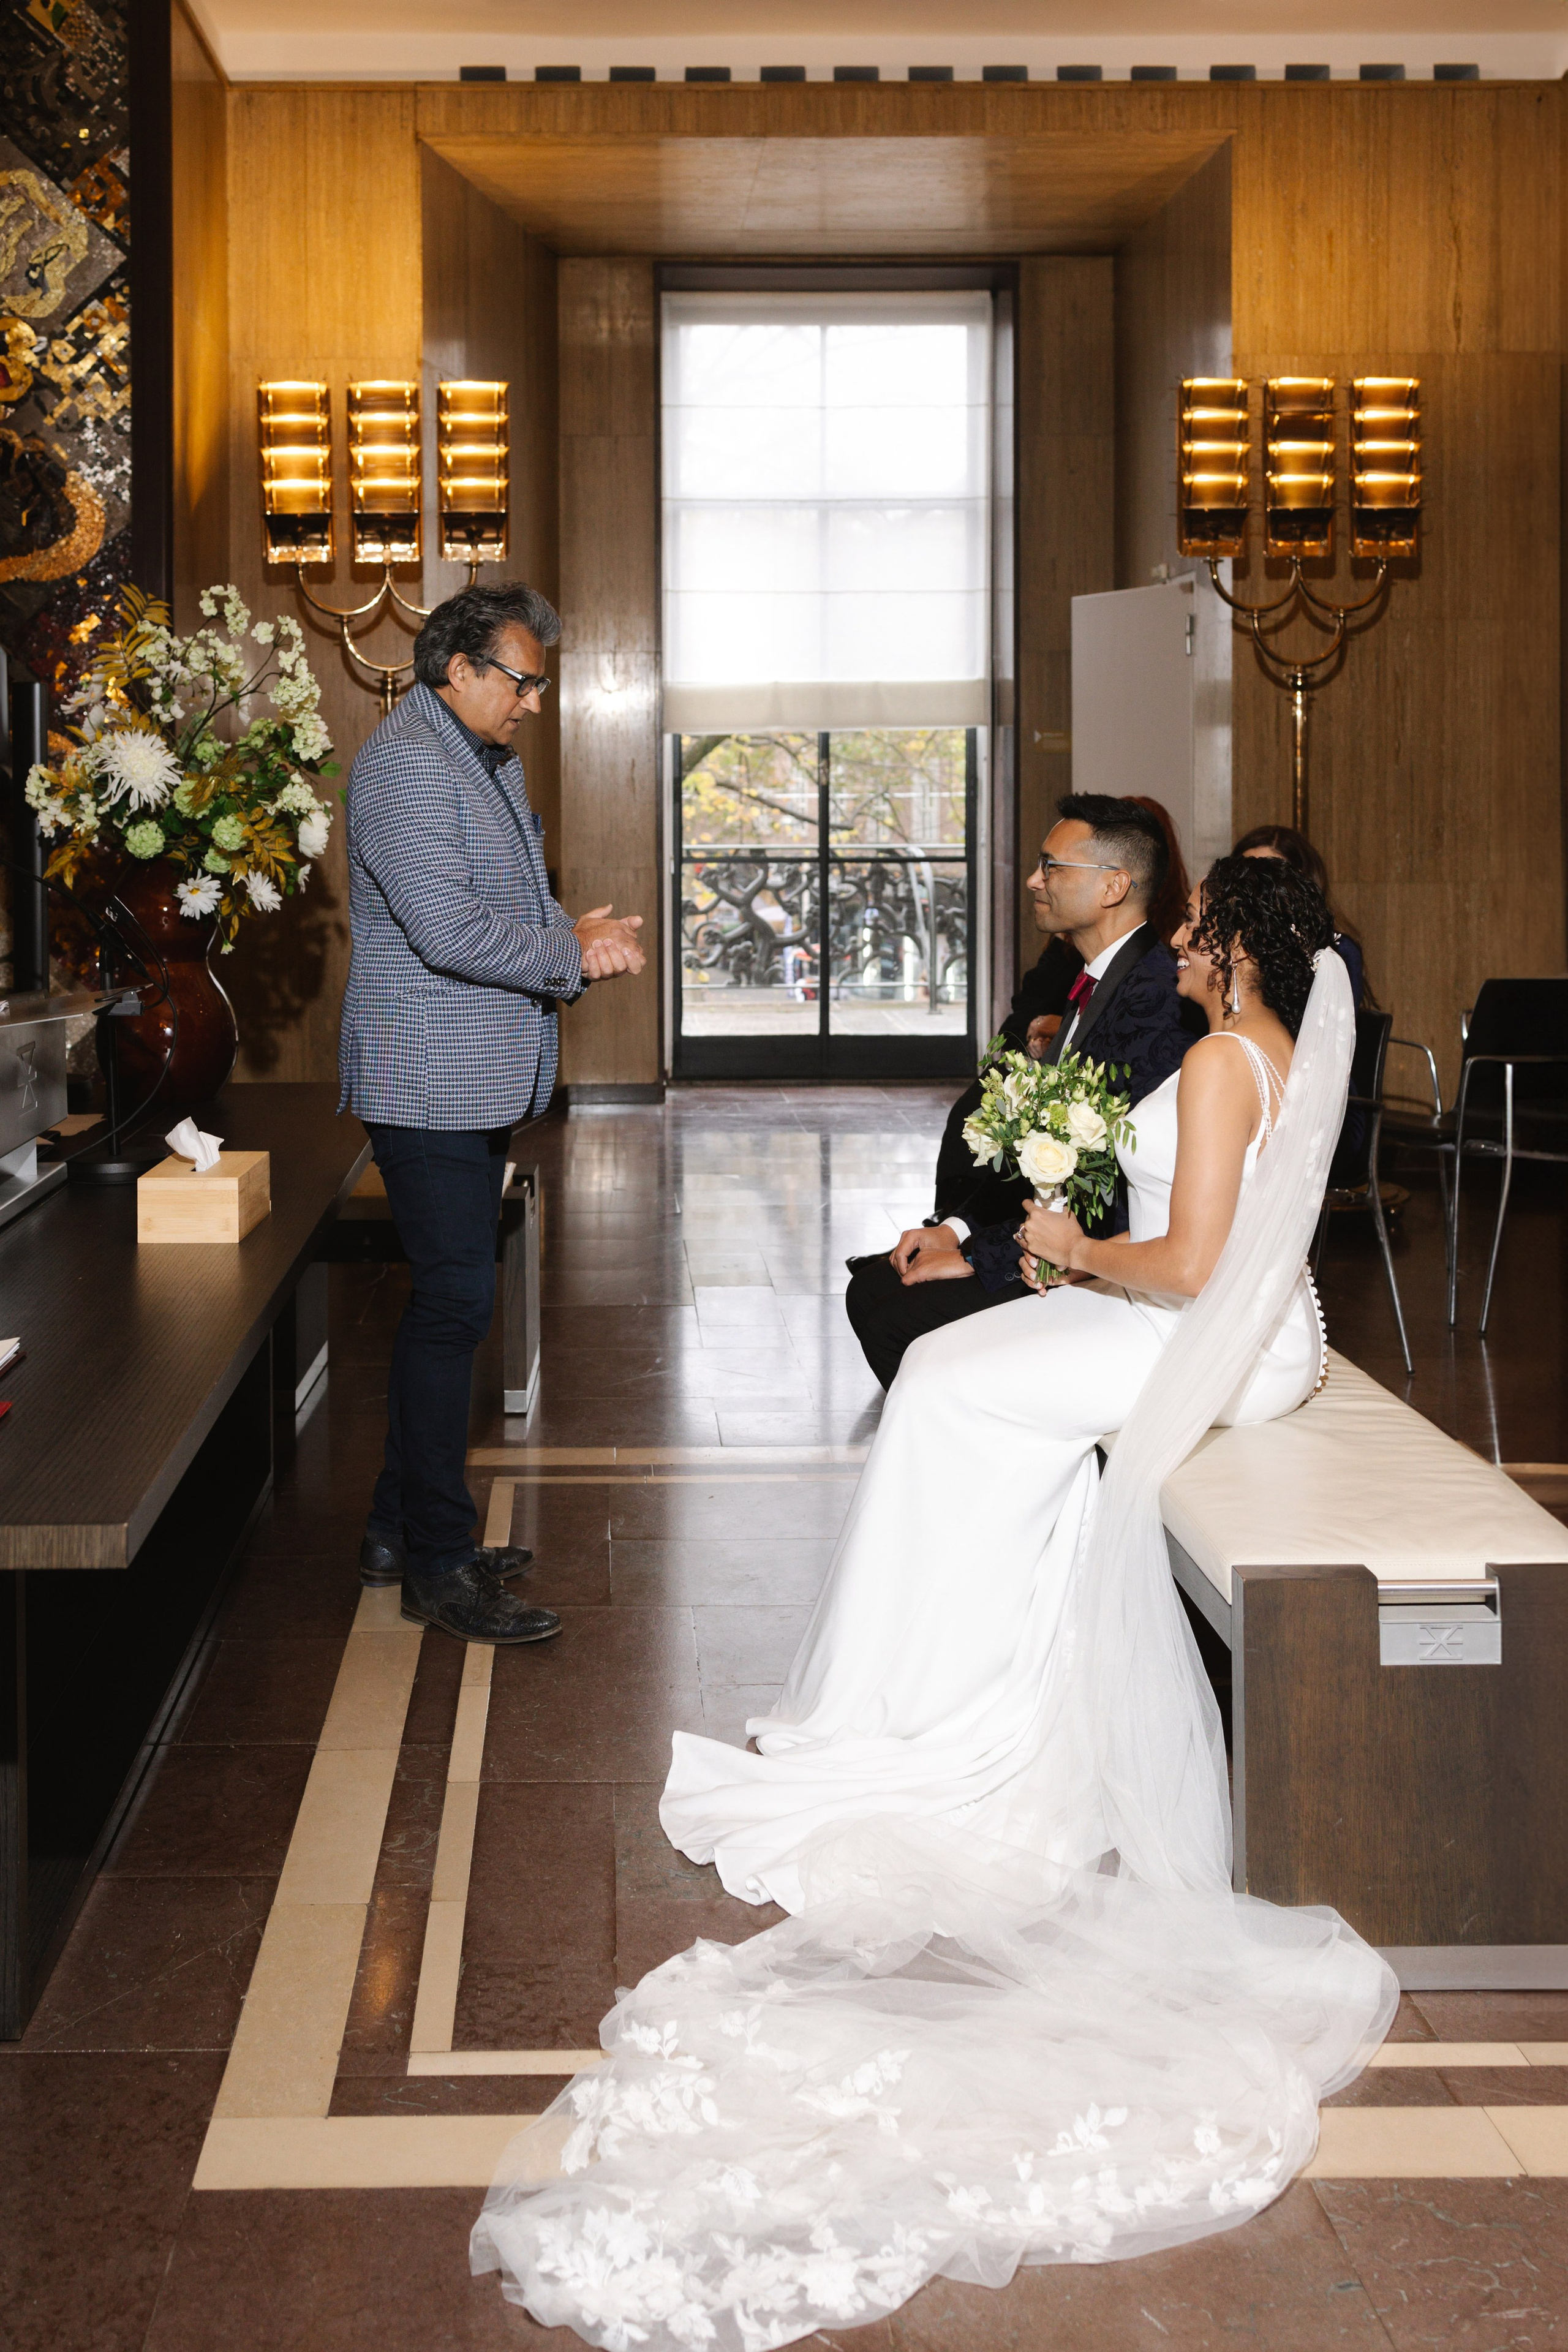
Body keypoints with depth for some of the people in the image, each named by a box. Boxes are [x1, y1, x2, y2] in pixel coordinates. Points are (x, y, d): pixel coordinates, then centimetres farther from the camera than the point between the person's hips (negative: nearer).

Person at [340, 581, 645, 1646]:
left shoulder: (491, 759, 18)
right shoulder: (408, 761, -15)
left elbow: (516, 900, 22)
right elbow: (448, 928, -25)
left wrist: (579, 934, 0)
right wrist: (573, 952, -14)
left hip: (479, 1081, 11)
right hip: (428, 1082, -11)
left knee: (448, 1302, 14)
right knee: (455, 1303, -9)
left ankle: (401, 1527, 25)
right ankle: (439, 1567, -2)